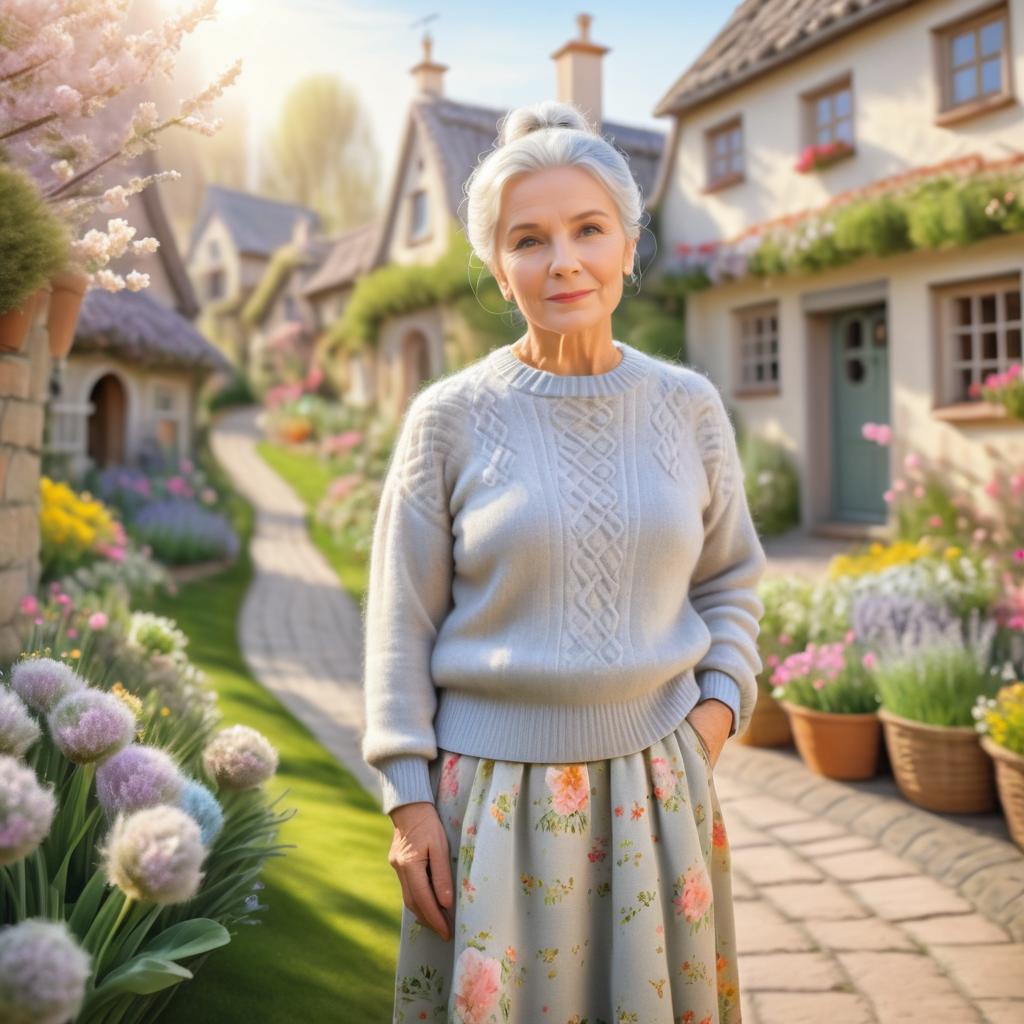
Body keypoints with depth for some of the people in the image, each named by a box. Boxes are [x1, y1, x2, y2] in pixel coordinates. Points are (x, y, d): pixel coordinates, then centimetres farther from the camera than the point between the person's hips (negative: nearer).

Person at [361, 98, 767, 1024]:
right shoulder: (451, 418, -6)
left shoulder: (689, 407, 2)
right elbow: (402, 625, -3)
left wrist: (722, 698, -1)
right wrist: (409, 799, -4)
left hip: (655, 785, 3)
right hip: (496, 789, -2)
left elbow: (730, 582, 14)